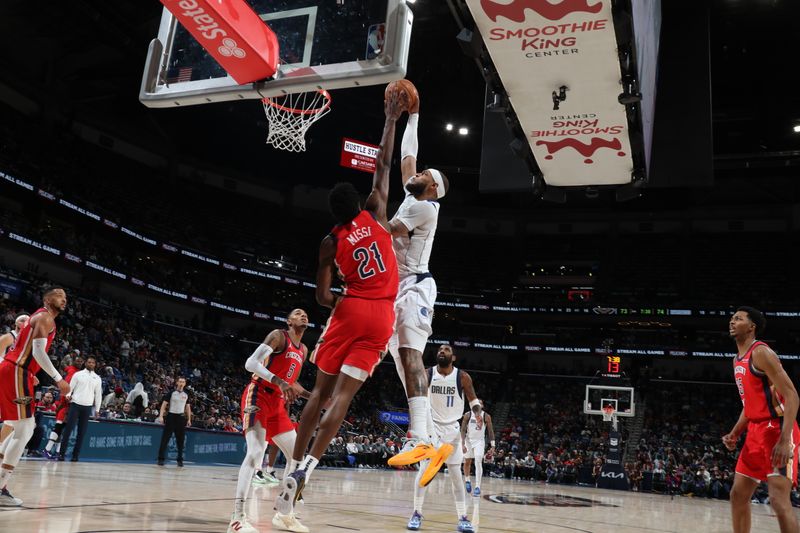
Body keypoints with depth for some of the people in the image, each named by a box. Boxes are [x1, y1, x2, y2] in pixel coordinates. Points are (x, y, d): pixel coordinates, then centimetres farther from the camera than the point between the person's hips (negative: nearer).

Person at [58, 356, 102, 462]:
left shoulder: (97, 378, 10)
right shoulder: (78, 374, 4)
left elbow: (98, 394, 11)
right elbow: (70, 387, 2)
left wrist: (97, 409, 8)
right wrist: (68, 395, -19)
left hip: (88, 407, 2)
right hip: (75, 404, -2)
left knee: (82, 432, 2)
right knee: (68, 428, -5)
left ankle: (75, 454, 7)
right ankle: (61, 453, -1)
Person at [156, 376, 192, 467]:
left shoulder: (186, 395, 10)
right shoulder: (171, 392, -3)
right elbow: (164, 404, -6)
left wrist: (189, 419, 11)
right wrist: (161, 416, -16)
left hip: (181, 417, 4)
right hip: (171, 416, -4)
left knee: (180, 440, 6)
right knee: (165, 438, -4)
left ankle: (180, 459, 13)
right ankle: (161, 459, 0)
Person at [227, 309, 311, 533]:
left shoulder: (303, 350, 16)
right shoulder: (279, 336, -8)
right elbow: (251, 363, -19)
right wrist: (280, 382, -30)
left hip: (278, 403, 9)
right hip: (258, 397, -9)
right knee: (256, 452, -23)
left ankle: (283, 513, 15)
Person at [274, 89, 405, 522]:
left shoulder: (330, 242, 3)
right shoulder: (375, 212, 3)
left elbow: (323, 296, 0)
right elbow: (383, 165, 13)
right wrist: (391, 120, 18)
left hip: (350, 311, 0)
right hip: (382, 315, 0)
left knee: (322, 390, 11)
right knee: (344, 393, -4)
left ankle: (295, 466, 8)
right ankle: (308, 466, -15)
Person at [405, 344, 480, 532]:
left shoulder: (462, 377, -9)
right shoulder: (427, 374, -8)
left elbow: (473, 399, 1)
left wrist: (478, 412, -20)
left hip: (452, 428, 0)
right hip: (431, 426, 0)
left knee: (456, 473, 1)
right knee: (424, 469, -9)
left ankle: (463, 517, 7)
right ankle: (417, 513, 1)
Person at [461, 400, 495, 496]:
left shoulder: (486, 416, -8)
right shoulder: (467, 415, -9)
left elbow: (490, 431, -2)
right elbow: (463, 430, -9)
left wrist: (492, 446, -7)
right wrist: (463, 444, -17)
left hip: (479, 441, -1)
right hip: (468, 440, 1)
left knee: (478, 462, -15)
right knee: (467, 462, 11)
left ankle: (477, 487, -14)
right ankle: (467, 481, 35)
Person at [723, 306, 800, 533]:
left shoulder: (761, 352, -13)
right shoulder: (737, 361, 16)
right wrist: (735, 434, 12)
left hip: (776, 430, -10)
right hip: (756, 432, 10)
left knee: (779, 500, -15)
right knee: (738, 495, 11)